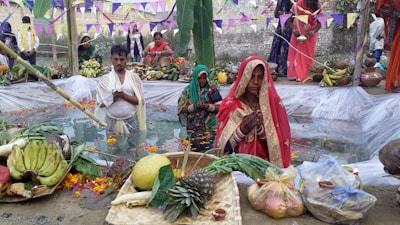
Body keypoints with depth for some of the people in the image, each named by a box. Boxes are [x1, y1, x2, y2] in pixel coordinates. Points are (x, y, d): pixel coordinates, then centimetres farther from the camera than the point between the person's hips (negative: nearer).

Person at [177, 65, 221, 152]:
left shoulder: (212, 90, 2)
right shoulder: (188, 90, 1)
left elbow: (219, 107, -2)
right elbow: (181, 109, -3)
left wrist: (207, 106, -19)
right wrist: (195, 106, -18)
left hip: (209, 128, 0)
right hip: (193, 129, 0)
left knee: (208, 151, -2)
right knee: (194, 151, -1)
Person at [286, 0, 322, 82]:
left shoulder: (317, 7, -18)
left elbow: (319, 22, -15)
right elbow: (289, 20, -17)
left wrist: (314, 31, -33)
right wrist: (293, 29, -34)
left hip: (310, 34, 1)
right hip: (298, 33, -1)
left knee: (308, 54, 1)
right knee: (295, 53, -3)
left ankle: (305, 75, 7)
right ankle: (294, 74, 1)